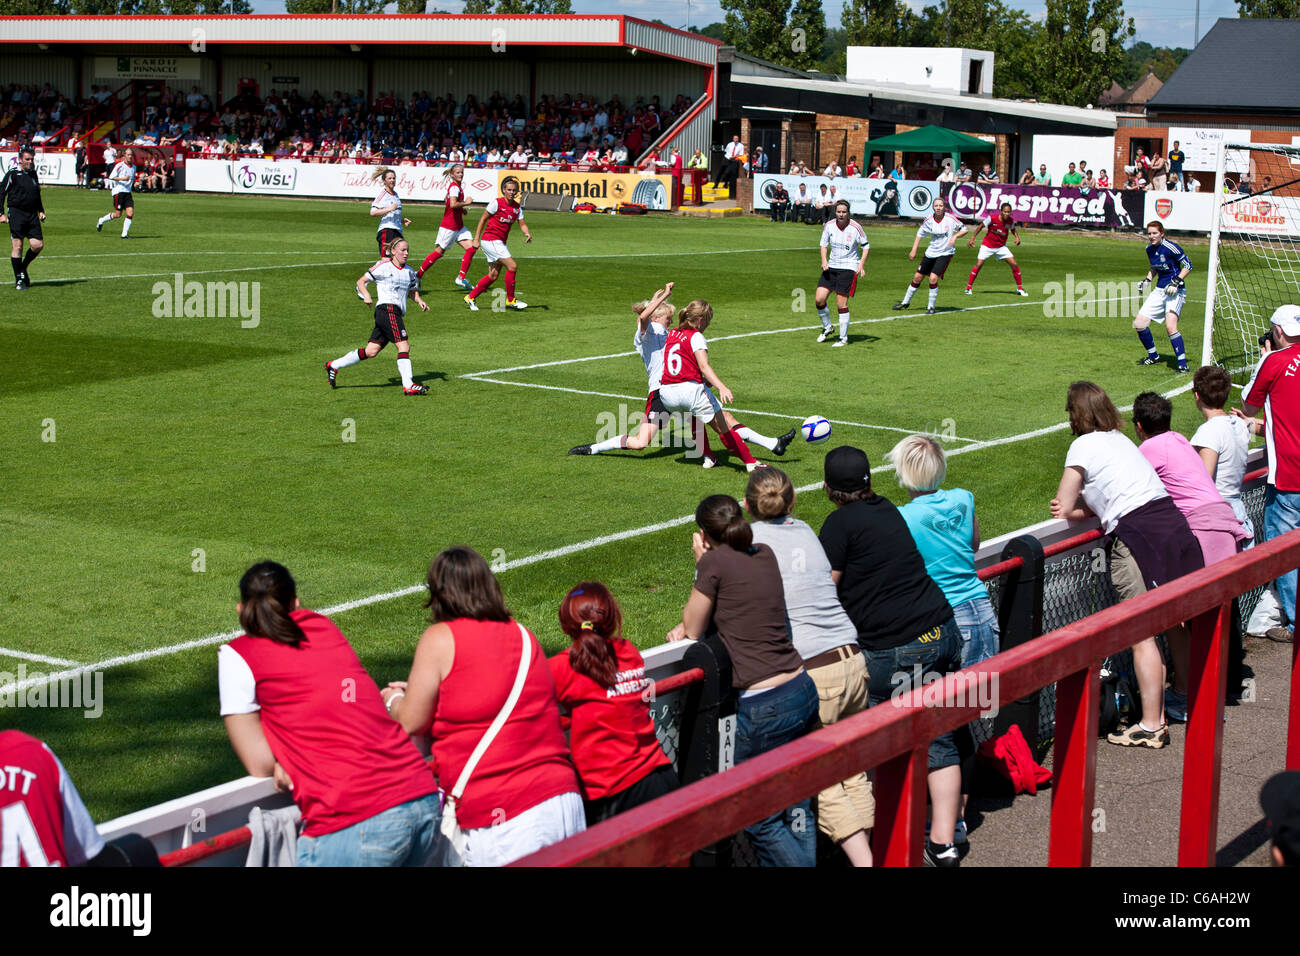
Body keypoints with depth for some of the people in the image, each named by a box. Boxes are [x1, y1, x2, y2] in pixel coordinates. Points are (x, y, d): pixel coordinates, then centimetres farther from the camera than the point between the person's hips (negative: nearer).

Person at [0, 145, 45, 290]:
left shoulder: (33, 174, 14)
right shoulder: (12, 174, -4)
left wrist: (41, 211, 19)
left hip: (32, 215, 5)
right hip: (16, 213, -5)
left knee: (38, 244, -5)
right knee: (17, 245, -6)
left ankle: (23, 268, 20)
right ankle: (19, 279, 2)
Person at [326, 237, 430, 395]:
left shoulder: (409, 271, 19)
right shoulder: (383, 266, -2)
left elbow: (413, 291, 29)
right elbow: (361, 282, 3)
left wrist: (419, 301, 9)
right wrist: (366, 295, -15)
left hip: (397, 313, 8)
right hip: (387, 309, -8)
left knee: (371, 351, 6)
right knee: (404, 346, -17)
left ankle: (333, 366, 16)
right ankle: (408, 385, -21)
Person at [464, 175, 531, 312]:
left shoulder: (517, 207, 8)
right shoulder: (497, 203, -10)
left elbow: (522, 224, 6)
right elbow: (483, 219, -5)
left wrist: (527, 233, -17)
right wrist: (477, 239, -6)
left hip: (500, 243, 8)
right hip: (490, 240, -8)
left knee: (493, 276, 9)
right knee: (512, 266, -17)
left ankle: (470, 297, 21)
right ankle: (510, 300, -8)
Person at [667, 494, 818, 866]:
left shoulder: (715, 561, -10)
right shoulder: (764, 555, 11)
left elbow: (693, 629, 3)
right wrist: (694, 626, 11)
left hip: (765, 708, -8)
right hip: (803, 691, 8)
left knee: (761, 819, 4)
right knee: (796, 809, 17)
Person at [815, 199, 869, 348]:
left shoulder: (855, 227, -12)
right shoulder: (829, 225, -2)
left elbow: (866, 246, -1)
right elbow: (824, 244, 11)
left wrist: (861, 264, -14)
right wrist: (824, 260, -6)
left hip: (849, 268, -4)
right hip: (831, 267, 4)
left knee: (841, 304, -8)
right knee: (819, 299, -5)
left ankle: (843, 338, 5)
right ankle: (827, 328, 19)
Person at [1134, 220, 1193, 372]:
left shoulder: (1171, 247, -15)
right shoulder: (1149, 249, 7)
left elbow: (1188, 265, -11)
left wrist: (1176, 282, -20)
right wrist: (1147, 280, 8)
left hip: (1175, 291, -8)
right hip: (1159, 290, 8)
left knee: (1170, 325, -25)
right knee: (1139, 323, 3)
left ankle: (1182, 364, -20)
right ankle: (1153, 357, 23)